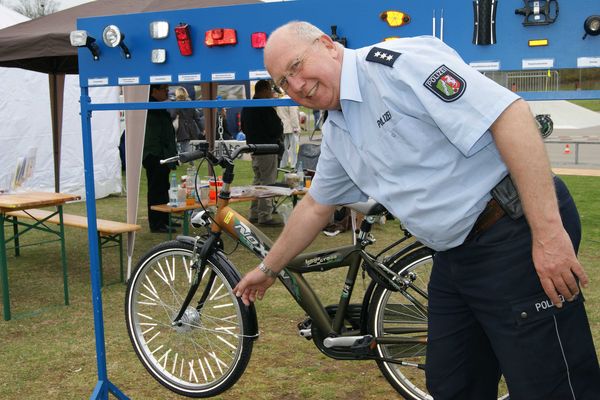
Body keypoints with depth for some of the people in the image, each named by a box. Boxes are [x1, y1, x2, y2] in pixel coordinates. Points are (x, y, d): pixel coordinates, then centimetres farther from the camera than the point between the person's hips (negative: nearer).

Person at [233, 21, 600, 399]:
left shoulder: (398, 61, -15)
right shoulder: (337, 134, 12)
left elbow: (510, 113, -23)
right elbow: (314, 207, 26)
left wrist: (548, 230, -26)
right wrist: (268, 269, 33)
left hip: (516, 235, -9)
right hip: (454, 257, 9)